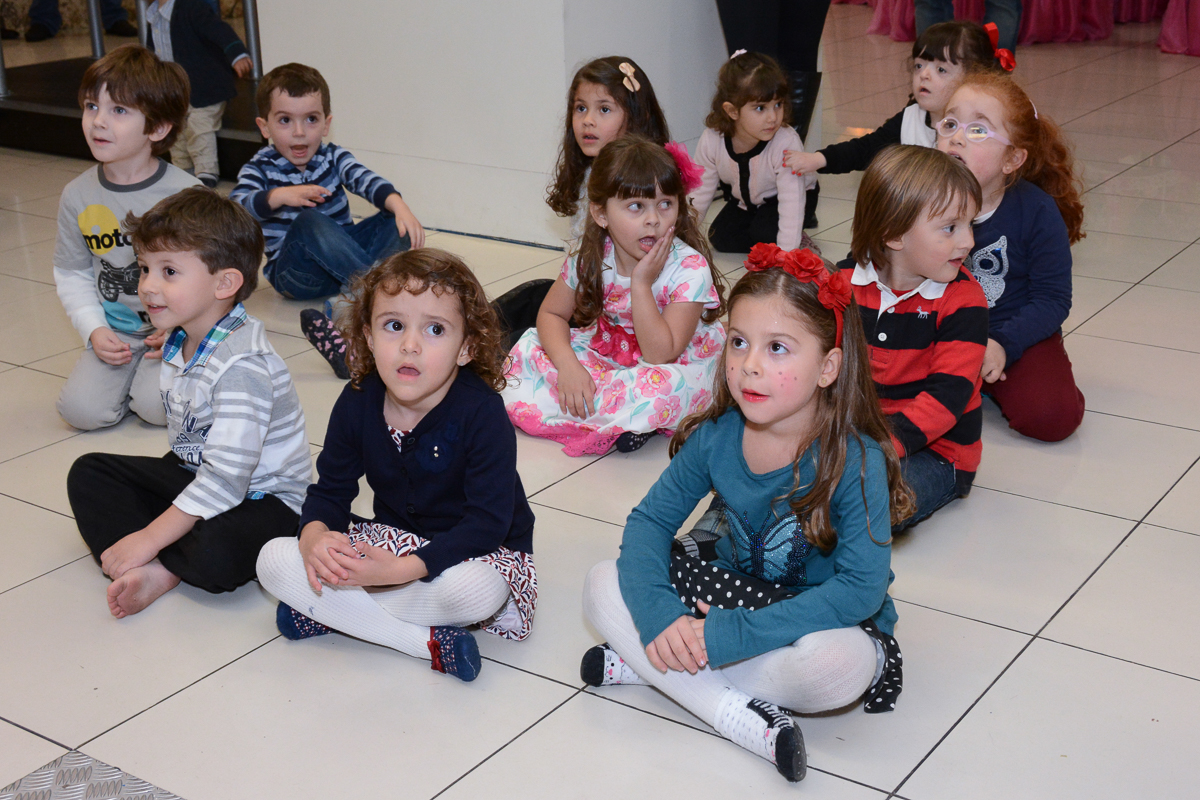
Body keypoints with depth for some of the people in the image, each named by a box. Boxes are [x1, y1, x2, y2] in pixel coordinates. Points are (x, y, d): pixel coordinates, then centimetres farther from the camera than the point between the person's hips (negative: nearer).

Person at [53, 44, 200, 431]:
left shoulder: (186, 194, -13)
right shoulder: (77, 196, -2)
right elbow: (72, 273, 7)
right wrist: (94, 331, -7)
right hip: (114, 331, 3)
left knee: (158, 406, -24)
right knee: (81, 409, -14)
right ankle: (123, 366, 16)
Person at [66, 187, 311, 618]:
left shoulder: (241, 365, -28)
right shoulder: (179, 343, 1)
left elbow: (226, 479, -31)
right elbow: (184, 436, 11)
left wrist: (149, 538, -27)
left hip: (262, 496, -10)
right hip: (194, 476, 10)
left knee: (216, 556, -38)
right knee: (89, 472, 3)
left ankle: (160, 569, -6)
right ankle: (140, 572, -18)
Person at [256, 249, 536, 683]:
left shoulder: (482, 414, -25)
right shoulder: (358, 402, -9)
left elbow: (488, 523, -28)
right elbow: (331, 490, 1)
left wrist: (403, 569, -38)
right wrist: (315, 536, -24)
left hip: (475, 551, -5)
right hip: (391, 540, 5)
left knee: (476, 590, -40)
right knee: (274, 560, -14)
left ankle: (330, 613, -16)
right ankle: (427, 641, -23)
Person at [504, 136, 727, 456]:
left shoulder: (690, 268, -25)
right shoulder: (591, 258, -12)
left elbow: (659, 354, -29)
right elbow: (551, 313, -1)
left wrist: (641, 283, -34)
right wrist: (568, 366, -20)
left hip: (680, 366, -5)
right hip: (609, 353, 6)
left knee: (660, 387, -40)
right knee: (528, 349, -11)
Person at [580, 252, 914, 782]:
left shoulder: (856, 460, -26)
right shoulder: (716, 436, -12)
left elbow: (862, 588, -31)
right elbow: (650, 519, -5)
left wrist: (729, 636, -34)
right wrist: (658, 615, -25)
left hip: (821, 615, -4)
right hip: (734, 590, 4)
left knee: (839, 663, -38)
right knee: (604, 587, -12)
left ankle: (650, 667, -21)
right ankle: (738, 713, -24)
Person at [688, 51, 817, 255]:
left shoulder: (787, 144, -38)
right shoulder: (712, 141, -27)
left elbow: (791, 203, -38)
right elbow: (700, 192, -13)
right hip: (744, 200, 4)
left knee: (765, 230, -28)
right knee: (720, 237, -12)